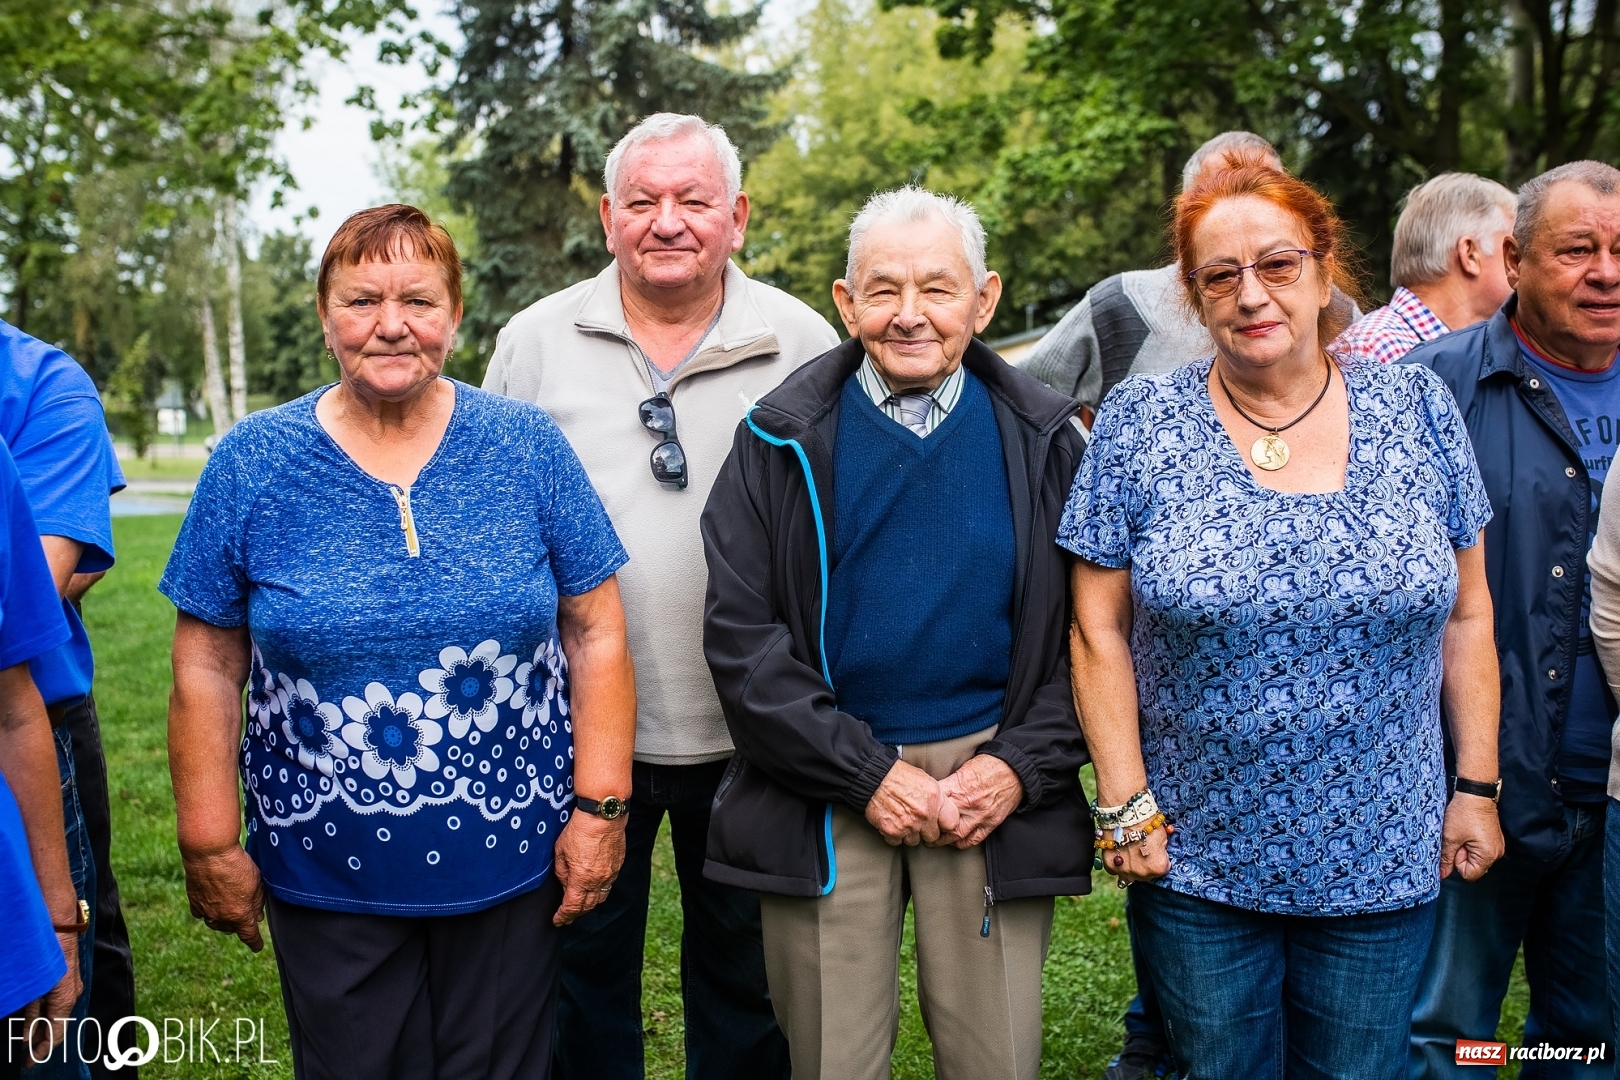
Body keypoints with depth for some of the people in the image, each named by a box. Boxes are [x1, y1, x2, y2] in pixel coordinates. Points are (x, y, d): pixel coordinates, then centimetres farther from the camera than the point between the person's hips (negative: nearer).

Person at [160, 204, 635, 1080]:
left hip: (510, 864, 0)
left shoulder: (529, 447, -4)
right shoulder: (253, 462, -5)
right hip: (326, 873, 0)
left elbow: (595, 633, -2)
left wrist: (600, 805, -6)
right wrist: (209, 844, -2)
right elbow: (208, 666, -1)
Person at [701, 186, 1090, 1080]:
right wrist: (867, 772, -11)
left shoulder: (1041, 440, 3)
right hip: (825, 792, 0)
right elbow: (740, 637, -4)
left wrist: (1021, 766, -9)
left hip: (992, 773, 1)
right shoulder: (783, 443, 0)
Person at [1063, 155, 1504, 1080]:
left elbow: (1467, 615, 4)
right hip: (1195, 864, -1)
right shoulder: (1140, 424, -7)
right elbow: (1101, 630, -5)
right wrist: (1126, 805, -8)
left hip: (1384, 865, 2)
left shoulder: (1417, 411, -2)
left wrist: (1477, 786, 2)